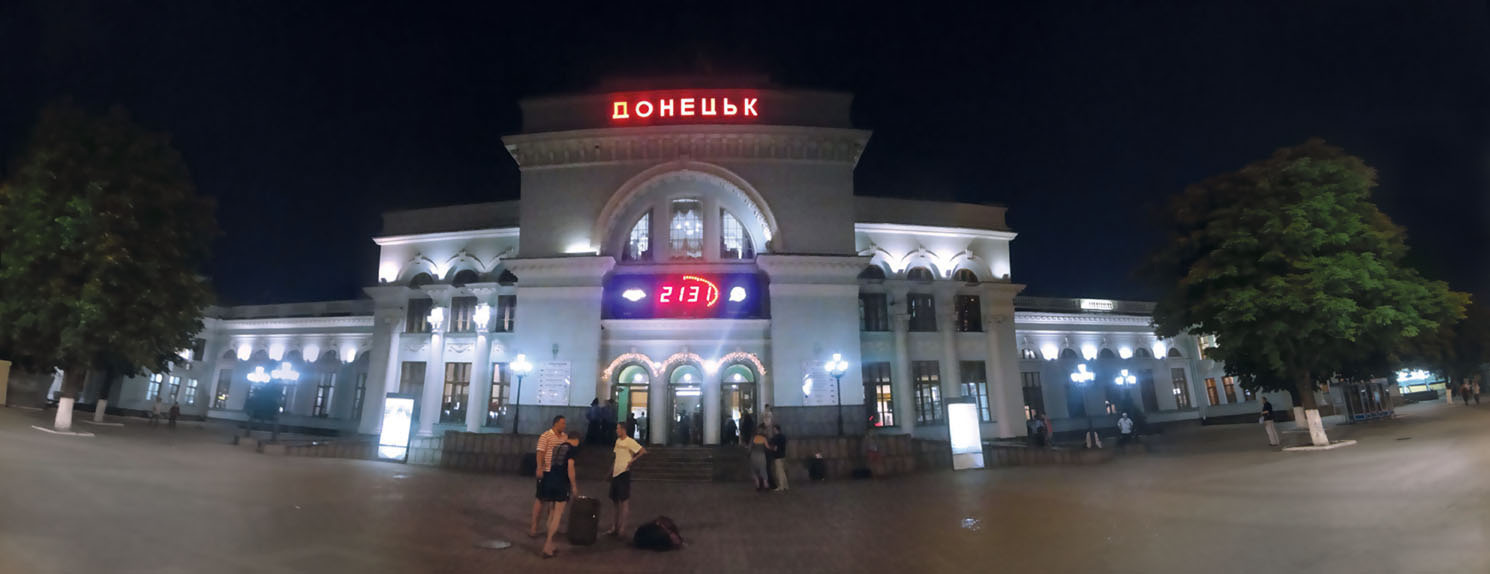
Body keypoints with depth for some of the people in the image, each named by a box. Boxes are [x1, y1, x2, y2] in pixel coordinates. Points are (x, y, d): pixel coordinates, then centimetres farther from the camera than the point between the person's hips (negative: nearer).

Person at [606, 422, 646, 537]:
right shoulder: (618, 441, 11)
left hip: (624, 473, -8)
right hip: (615, 473, 8)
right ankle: (615, 527, 26)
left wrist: (632, 460, -17)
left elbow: (644, 451, -20)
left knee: (623, 500, -1)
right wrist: (611, 469, 16)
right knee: (615, 500, 15)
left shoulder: (630, 442, -14)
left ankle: (620, 528, 6)